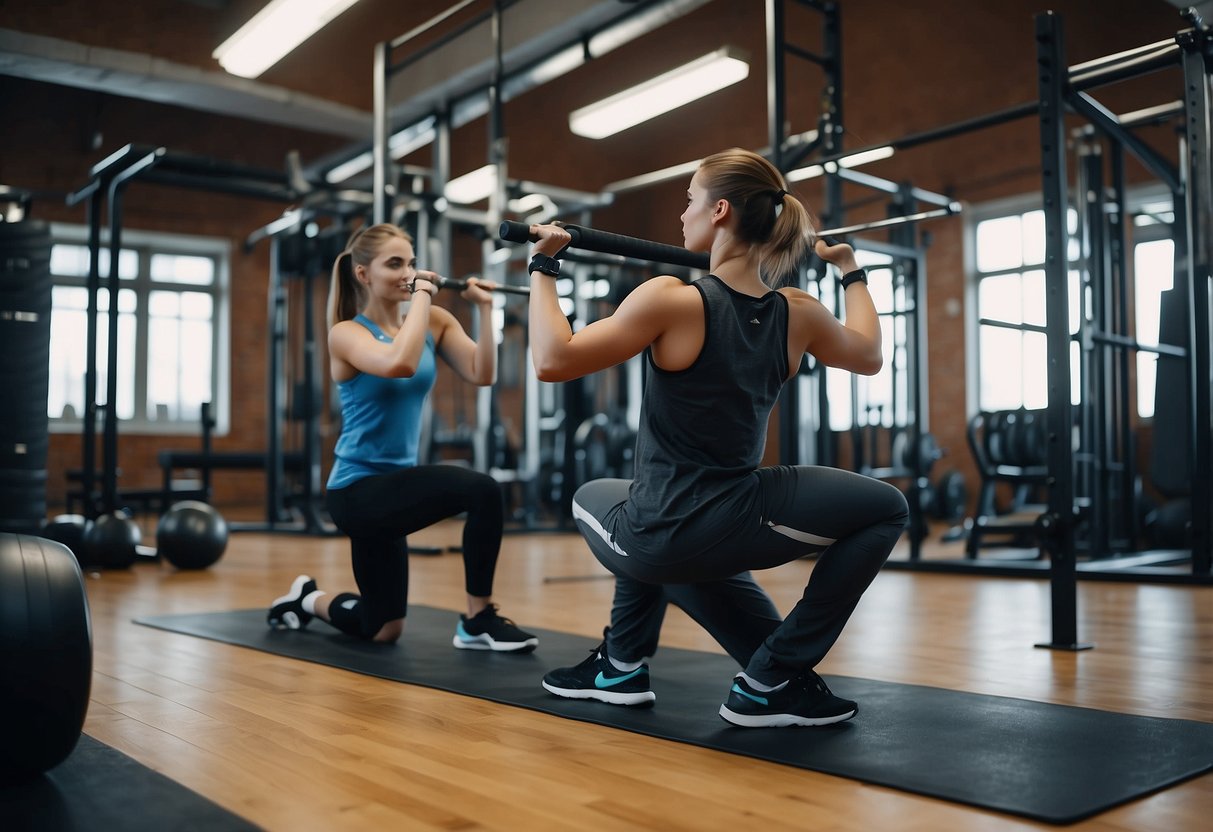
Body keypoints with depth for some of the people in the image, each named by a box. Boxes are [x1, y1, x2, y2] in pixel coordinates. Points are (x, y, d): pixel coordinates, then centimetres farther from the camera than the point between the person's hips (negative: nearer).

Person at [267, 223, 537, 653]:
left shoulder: (434, 322, 3)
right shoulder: (346, 333, -12)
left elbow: (482, 374, -10)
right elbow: (399, 364, -34)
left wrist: (485, 308, -13)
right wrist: (421, 295, -24)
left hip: (391, 487, 7)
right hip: (359, 490, -7)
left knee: (381, 630, 18)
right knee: (482, 491, -31)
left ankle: (307, 599, 44)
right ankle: (479, 621, -13)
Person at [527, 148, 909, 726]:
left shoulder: (671, 300, -14)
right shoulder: (799, 315, -1)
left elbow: (553, 360, -13)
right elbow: (869, 356, 21)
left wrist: (543, 267, -2)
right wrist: (851, 271, 34)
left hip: (657, 537, 0)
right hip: (740, 525, 0)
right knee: (886, 508, 18)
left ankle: (622, 667, 30)